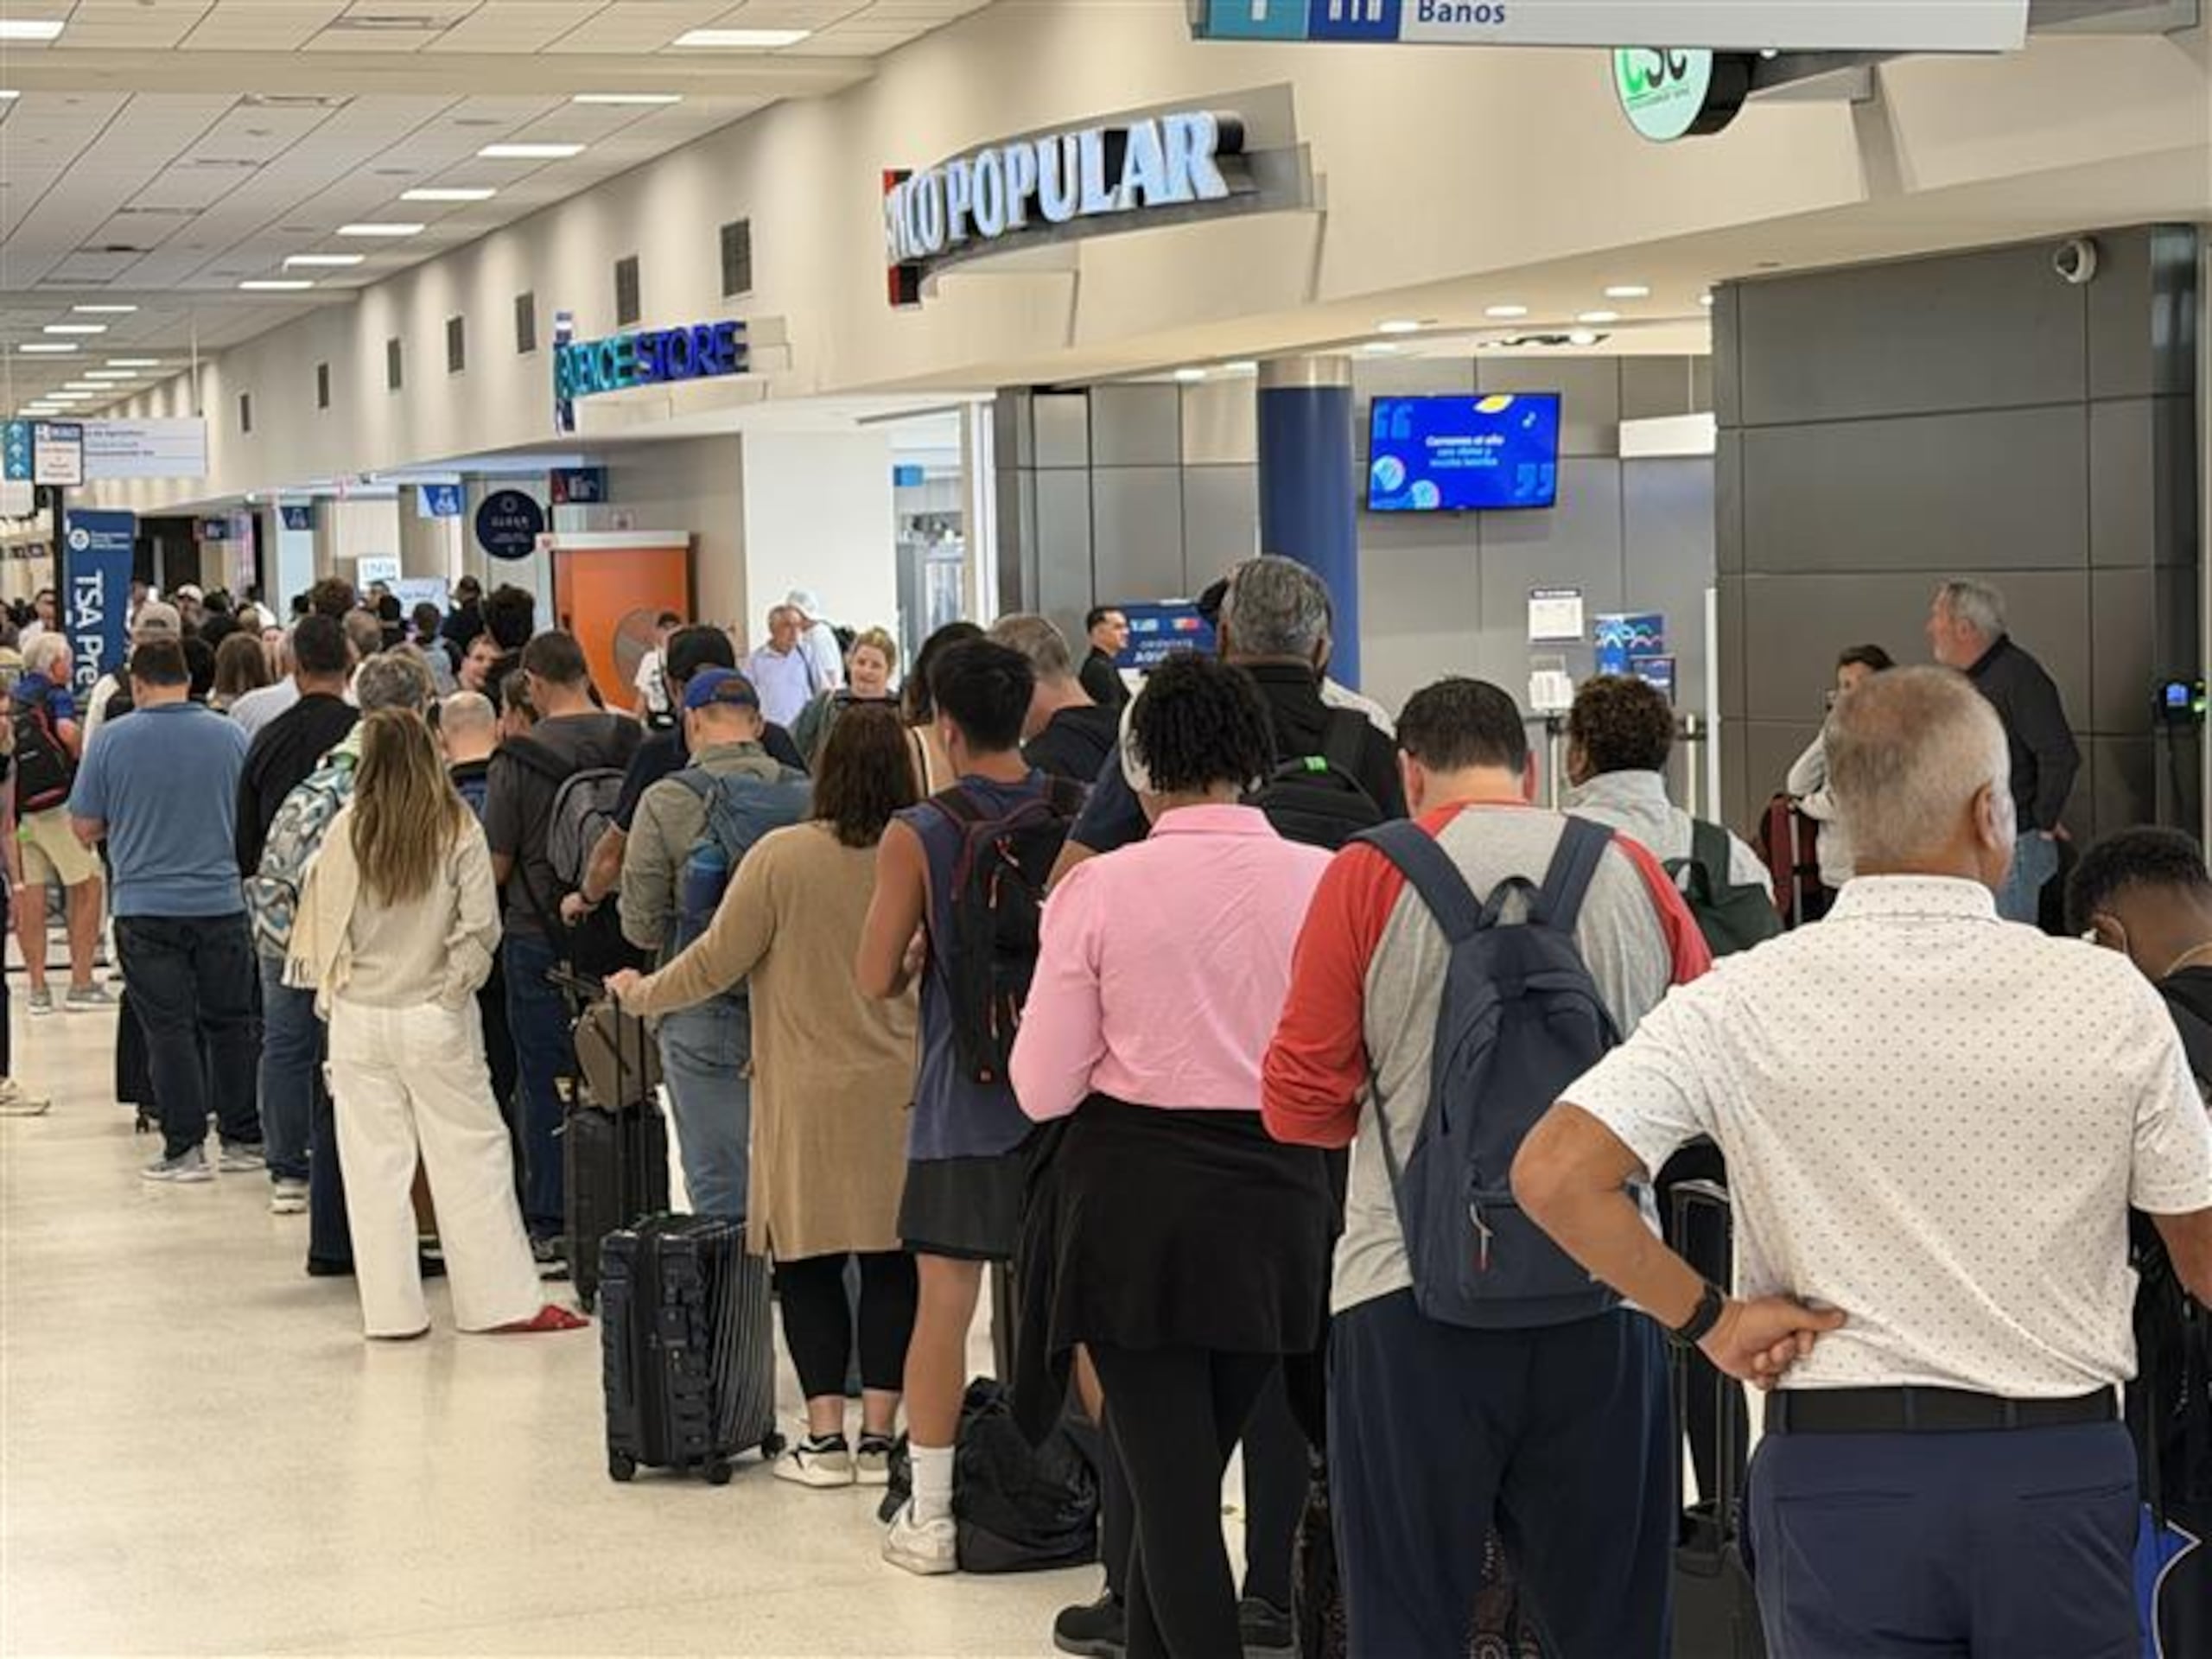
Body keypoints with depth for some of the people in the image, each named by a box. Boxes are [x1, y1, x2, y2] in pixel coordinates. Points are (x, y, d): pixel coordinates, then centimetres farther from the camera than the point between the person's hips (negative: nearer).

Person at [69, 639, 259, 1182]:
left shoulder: (113, 741, -5)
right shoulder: (230, 736, 0)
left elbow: (84, 827, 1)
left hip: (146, 908, -2)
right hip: (222, 903, 2)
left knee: (169, 1029, 3)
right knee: (230, 1023, 12)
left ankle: (184, 1147, 2)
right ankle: (244, 1139, 16)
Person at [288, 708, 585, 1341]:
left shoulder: (347, 830, -6)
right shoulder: (459, 830, -8)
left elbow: (326, 920, -1)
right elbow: (480, 927, -9)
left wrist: (333, 986, 13)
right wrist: (456, 984, 6)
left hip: (359, 1019, 1)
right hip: (434, 1018, -1)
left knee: (375, 1164, 7)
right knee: (472, 1156, 7)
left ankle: (391, 1307, 10)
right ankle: (500, 1297, 9)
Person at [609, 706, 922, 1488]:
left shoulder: (783, 857, -10)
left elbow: (716, 963, -5)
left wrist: (640, 993, 12)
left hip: (810, 1098, -2)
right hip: (901, 1095, 2)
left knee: (809, 1263, 5)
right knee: (891, 1262, 7)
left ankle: (824, 1438, 5)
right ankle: (879, 1436, 9)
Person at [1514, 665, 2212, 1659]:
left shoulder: (1746, 1006, -7)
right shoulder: (2111, 1001, -6)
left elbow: (1554, 1175, -14)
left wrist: (1708, 1317, -4)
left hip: (1840, 1462, 0)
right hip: (2064, 1463, 0)